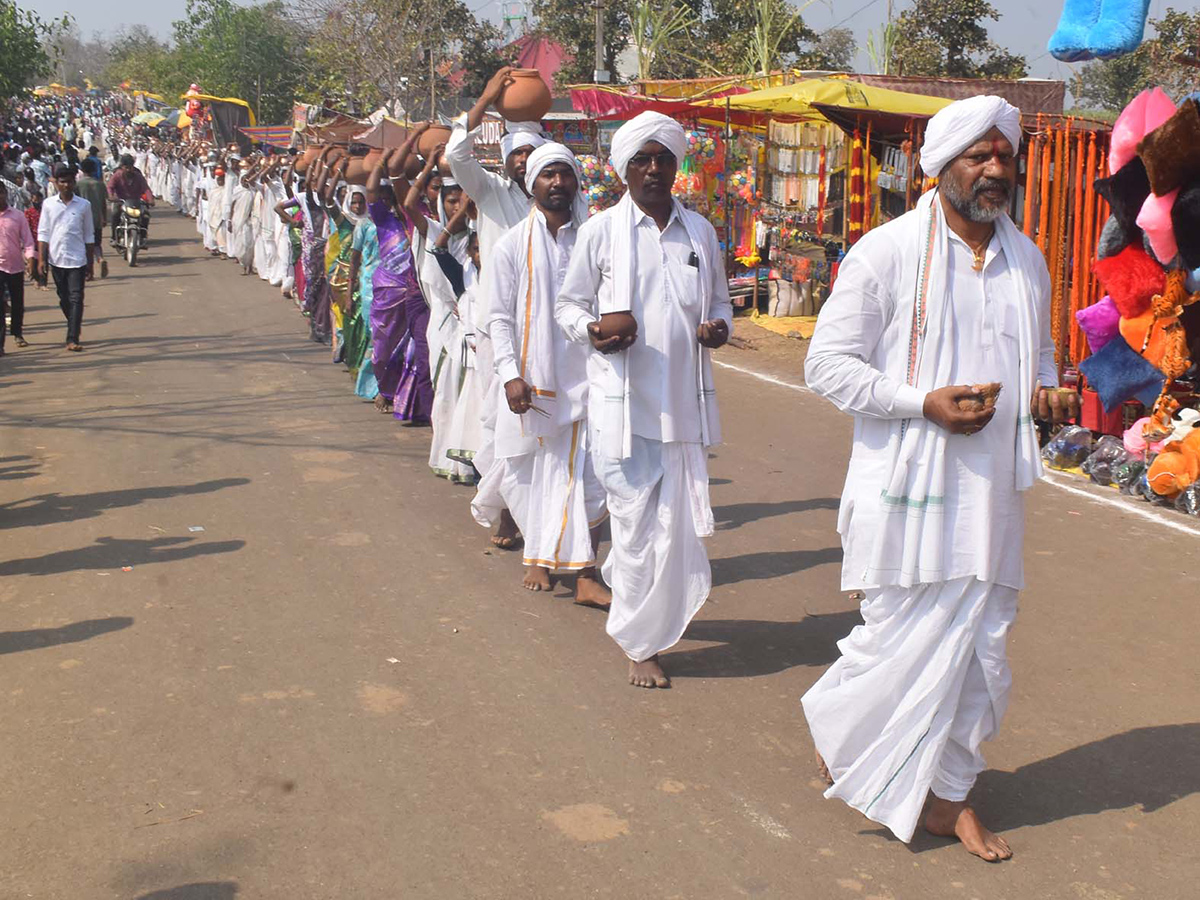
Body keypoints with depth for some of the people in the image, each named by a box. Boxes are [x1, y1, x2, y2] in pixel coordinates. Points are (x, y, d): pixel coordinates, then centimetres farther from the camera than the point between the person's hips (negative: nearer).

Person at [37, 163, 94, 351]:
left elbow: (89, 236, 5)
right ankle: (75, 327, 34)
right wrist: (41, 259, -5)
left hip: (77, 260, -2)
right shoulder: (49, 204, 2)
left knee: (76, 299, -8)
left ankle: (72, 339, -9)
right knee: (64, 299, 13)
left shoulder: (84, 205, 0)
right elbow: (43, 233, 4)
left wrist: (90, 264, 5)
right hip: (56, 259, 2)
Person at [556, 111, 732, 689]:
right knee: (637, 519, 0)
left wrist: (720, 326, -2)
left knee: (677, 518, 5)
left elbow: (719, 300, 21)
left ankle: (636, 613, 29)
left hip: (685, 398, 4)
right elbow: (567, 305, 7)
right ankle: (641, 644, 15)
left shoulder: (700, 231, 11)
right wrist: (591, 329, -14)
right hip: (622, 399, -3)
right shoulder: (601, 231, 1)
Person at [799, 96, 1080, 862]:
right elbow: (828, 364, -9)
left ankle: (948, 791, 27)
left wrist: (1045, 389, 2)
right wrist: (925, 403, -19)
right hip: (908, 485, -6)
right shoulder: (887, 252, -8)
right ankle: (834, 723, 30)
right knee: (903, 640, 0)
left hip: (991, 487, 6)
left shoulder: (1027, 259, 11)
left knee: (980, 646, 10)